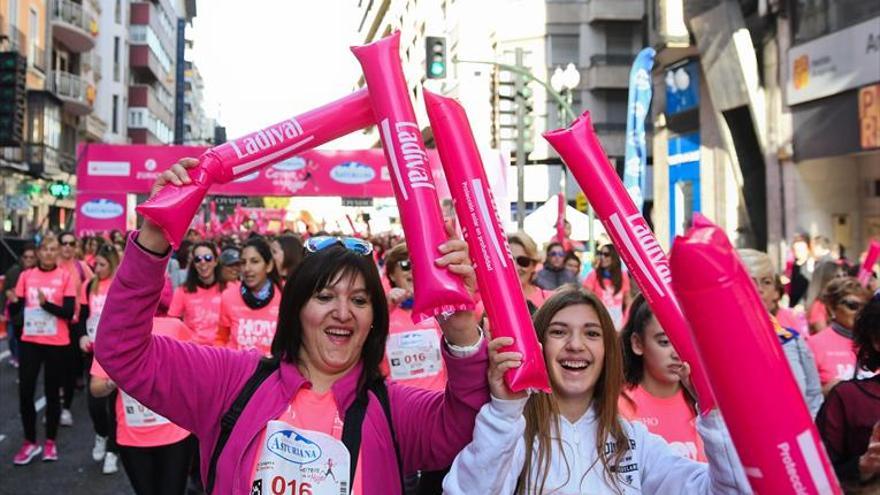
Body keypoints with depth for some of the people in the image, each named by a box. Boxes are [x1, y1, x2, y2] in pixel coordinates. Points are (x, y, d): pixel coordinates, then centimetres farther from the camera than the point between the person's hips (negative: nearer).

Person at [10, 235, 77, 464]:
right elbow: (16, 310, 4)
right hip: (29, 341, 2)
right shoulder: (26, 275, 3)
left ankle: (50, 442, 22)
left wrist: (46, 303, -25)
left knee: (52, 392, 7)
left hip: (57, 343, -2)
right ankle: (30, 443, 17)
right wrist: (13, 301, -17)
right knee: (25, 391, 0)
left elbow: (69, 312, -11)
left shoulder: (65, 276, -5)